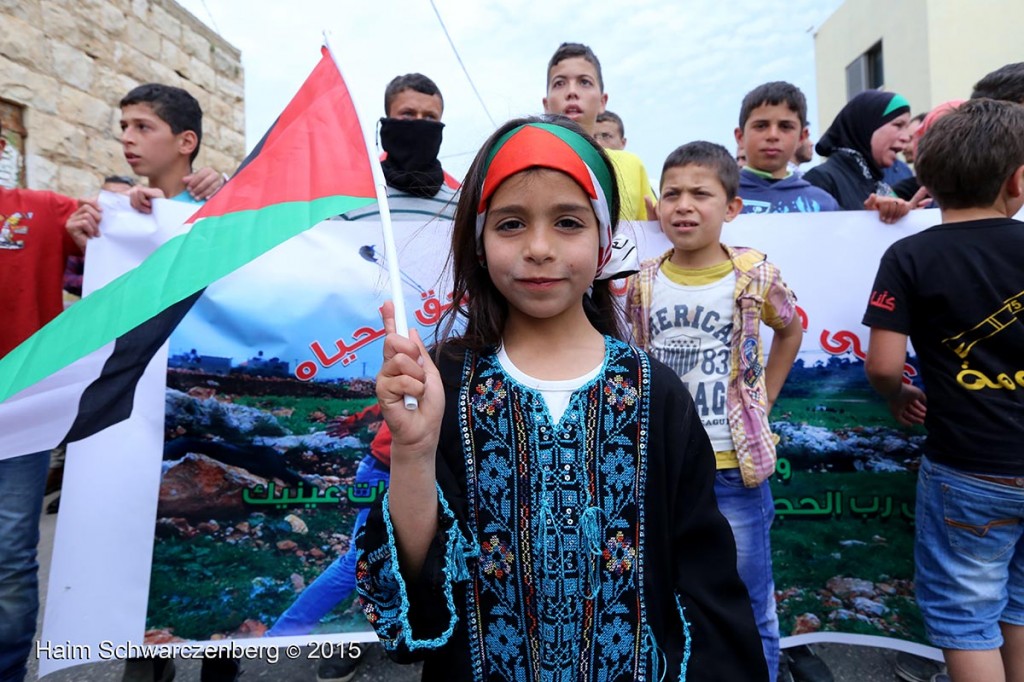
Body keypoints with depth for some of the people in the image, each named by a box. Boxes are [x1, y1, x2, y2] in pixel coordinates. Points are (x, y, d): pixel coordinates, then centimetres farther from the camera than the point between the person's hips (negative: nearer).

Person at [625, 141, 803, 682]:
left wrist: (763, 401, 5)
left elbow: (790, 332, 11)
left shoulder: (757, 277, -8)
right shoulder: (641, 284, -4)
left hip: (736, 470, -2)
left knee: (748, 608, 14)